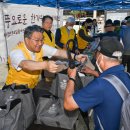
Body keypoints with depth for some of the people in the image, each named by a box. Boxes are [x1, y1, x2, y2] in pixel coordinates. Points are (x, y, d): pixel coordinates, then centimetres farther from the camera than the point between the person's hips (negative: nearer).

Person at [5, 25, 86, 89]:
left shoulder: (41, 47, -5)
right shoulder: (16, 52, -23)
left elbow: (59, 52, -9)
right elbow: (25, 64, -43)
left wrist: (75, 56, -24)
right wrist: (45, 65, -59)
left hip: (32, 87, 5)